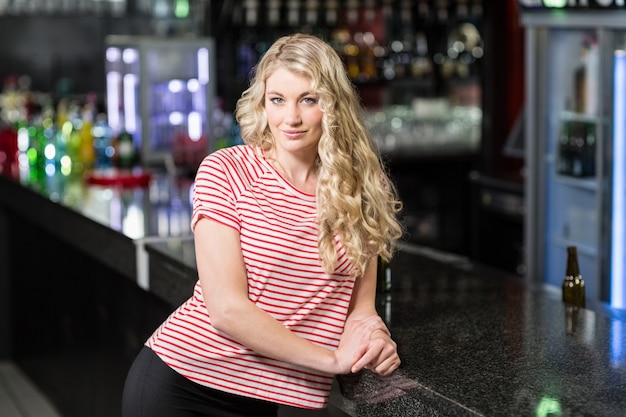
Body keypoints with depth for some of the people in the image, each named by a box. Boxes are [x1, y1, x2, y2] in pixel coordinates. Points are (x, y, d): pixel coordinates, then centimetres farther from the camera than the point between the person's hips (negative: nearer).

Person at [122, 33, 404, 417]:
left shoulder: (360, 190, 1)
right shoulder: (226, 171, -11)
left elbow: (360, 305, 6)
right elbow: (227, 310, -17)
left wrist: (372, 336, -16)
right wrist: (333, 358, -16)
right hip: (179, 385, -3)